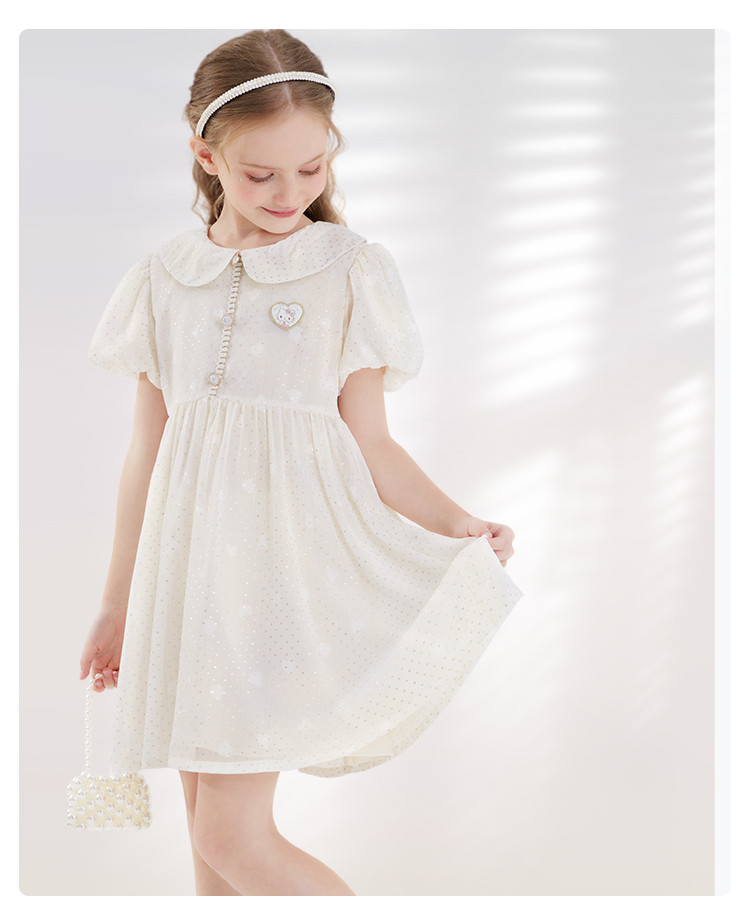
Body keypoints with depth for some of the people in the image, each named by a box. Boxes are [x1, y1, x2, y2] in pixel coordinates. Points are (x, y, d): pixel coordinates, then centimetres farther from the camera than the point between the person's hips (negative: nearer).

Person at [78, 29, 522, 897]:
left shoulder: (353, 271, -3)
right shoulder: (162, 279, 6)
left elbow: (367, 441, -2)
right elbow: (147, 449, 11)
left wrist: (458, 526, -19)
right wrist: (117, 604, 15)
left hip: (288, 566, -4)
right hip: (191, 567, 4)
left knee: (233, 831, -8)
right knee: (208, 832, 12)